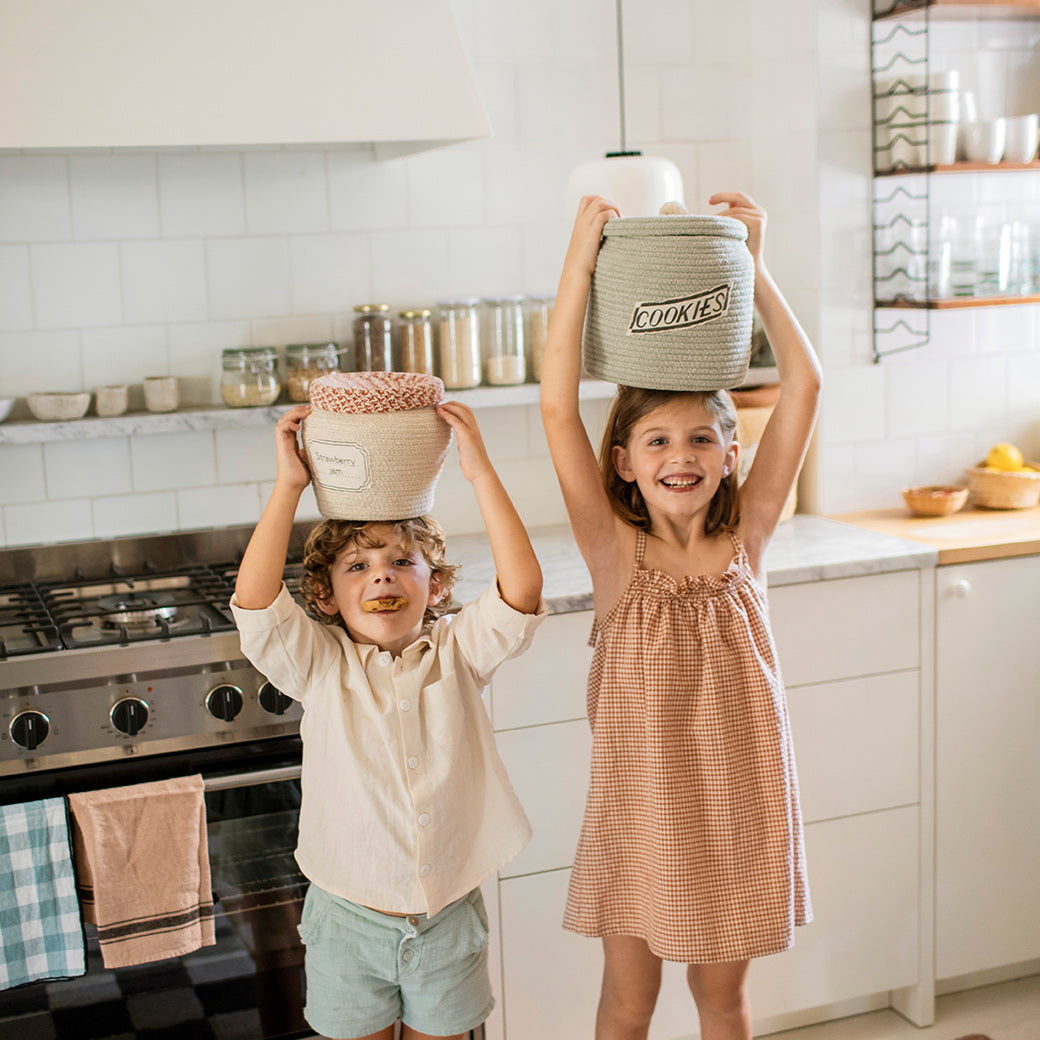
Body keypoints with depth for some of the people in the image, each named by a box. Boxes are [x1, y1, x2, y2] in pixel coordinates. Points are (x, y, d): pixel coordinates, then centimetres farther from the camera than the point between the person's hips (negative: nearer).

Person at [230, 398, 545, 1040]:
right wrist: (289, 487, -26)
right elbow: (255, 603, -24)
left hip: (449, 914, 1)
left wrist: (481, 471, -26)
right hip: (349, 919, -1)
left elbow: (521, 590, -21)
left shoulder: (457, 651, -5)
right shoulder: (319, 664, -8)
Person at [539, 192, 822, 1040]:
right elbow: (557, 408, -23)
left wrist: (750, 263, -12)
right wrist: (582, 258, -25)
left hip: (737, 798, 1)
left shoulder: (746, 539, -7)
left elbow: (804, 385, -10)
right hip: (641, 802, -1)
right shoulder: (616, 550, -12)